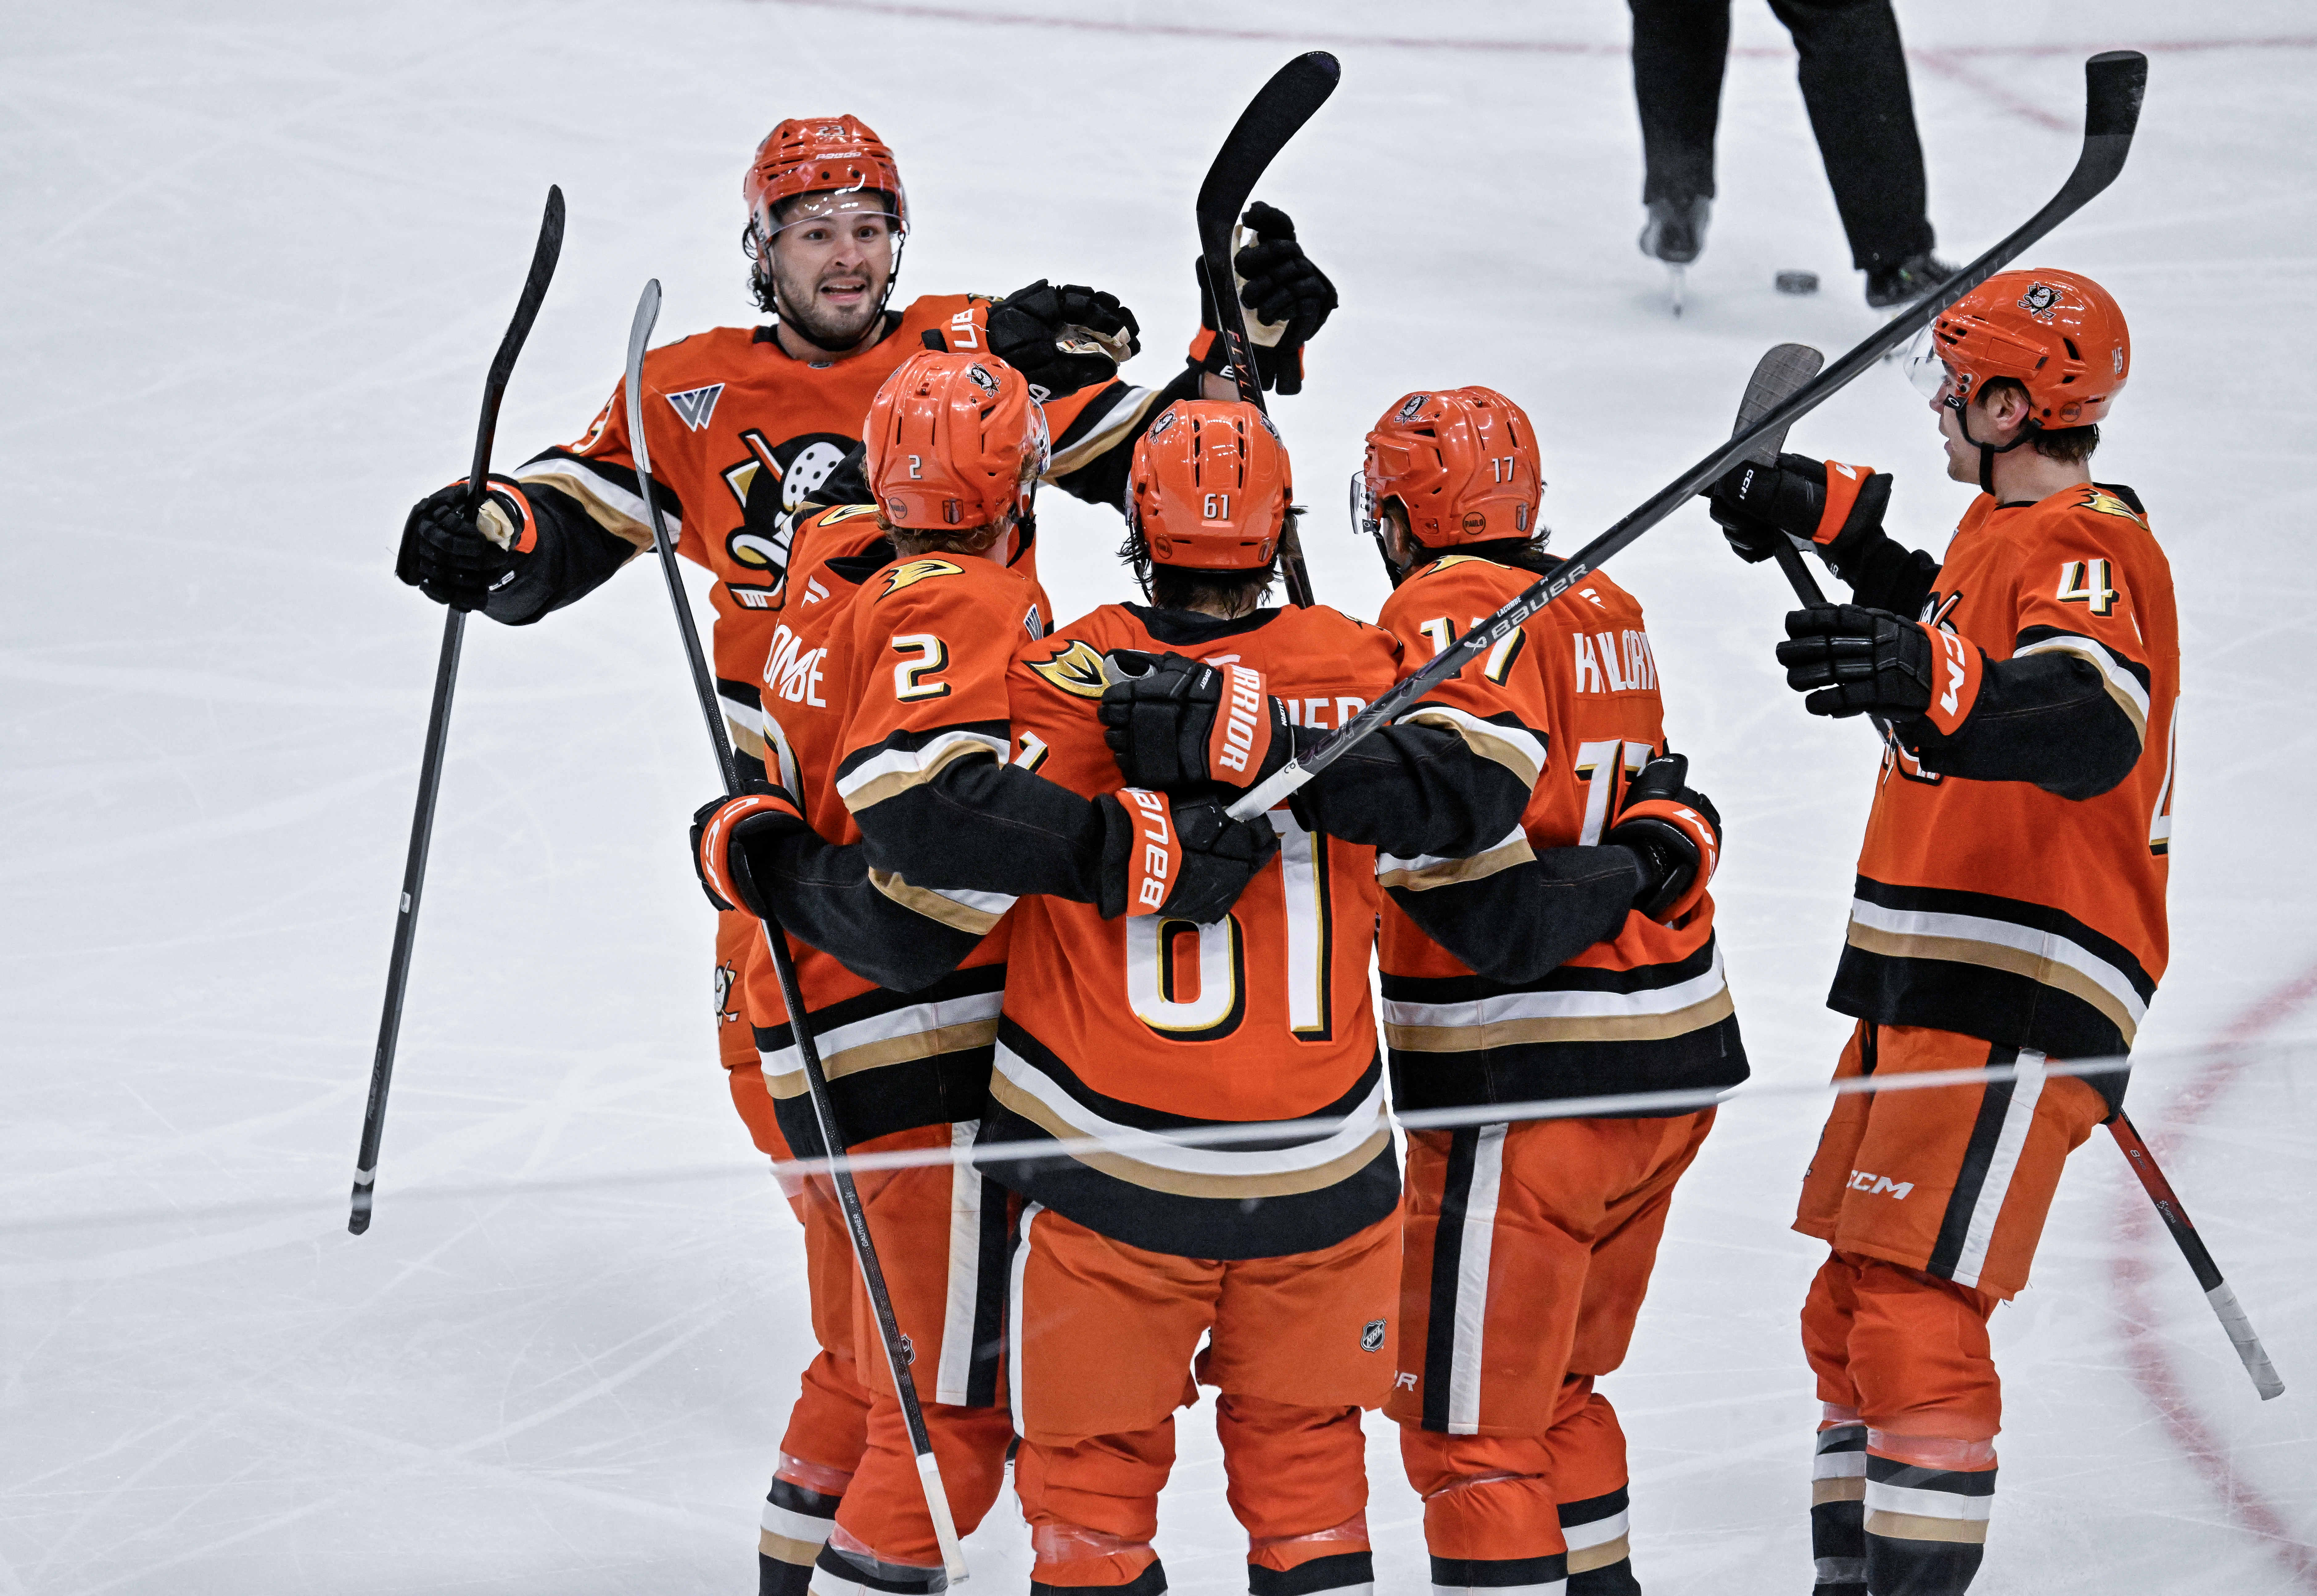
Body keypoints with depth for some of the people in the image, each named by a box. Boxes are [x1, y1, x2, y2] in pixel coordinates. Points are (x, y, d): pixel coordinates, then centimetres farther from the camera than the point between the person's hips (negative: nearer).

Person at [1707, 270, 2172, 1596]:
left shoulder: (2091, 550, -16)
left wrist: (1930, 681, -52)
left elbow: (2089, 726, -35)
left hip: (2011, 1004, -11)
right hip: (1928, 990, 11)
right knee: (1851, 1312, 15)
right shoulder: (2010, 532, 16)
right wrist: (1832, 515, 38)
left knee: (1917, 1317, -16)